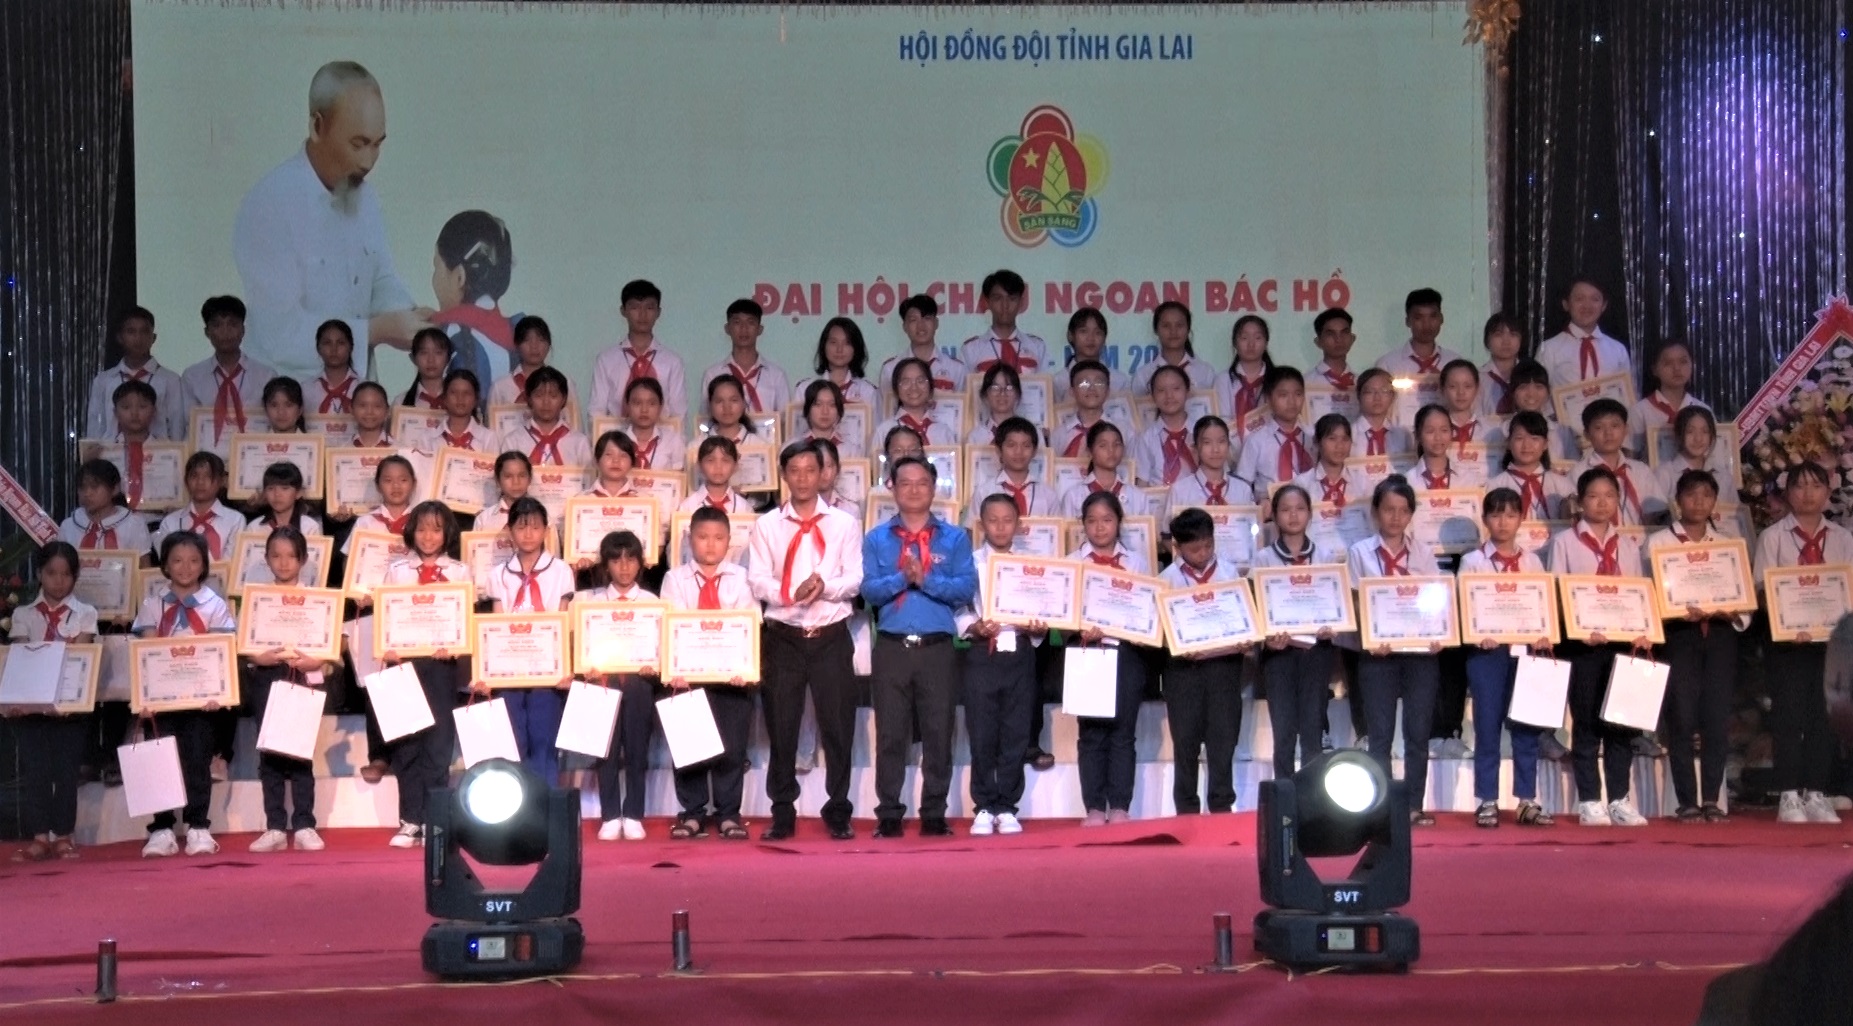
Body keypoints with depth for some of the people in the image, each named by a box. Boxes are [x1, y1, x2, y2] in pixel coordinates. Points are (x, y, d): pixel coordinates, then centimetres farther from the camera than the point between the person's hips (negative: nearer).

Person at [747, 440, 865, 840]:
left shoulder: (844, 523, 8)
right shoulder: (767, 525, 8)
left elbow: (855, 580, 0)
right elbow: (758, 581, -1)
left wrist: (826, 586, -20)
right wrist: (792, 592, -20)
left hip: (831, 637, 0)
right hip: (784, 637, 0)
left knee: (838, 725, 1)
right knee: (781, 726, 2)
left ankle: (839, 813, 10)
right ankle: (782, 814, 10)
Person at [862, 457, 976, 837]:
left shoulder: (955, 538, 8)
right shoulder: (876, 539, 10)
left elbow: (966, 588, -4)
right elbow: (869, 590, -1)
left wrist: (925, 579, -14)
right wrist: (903, 577, -16)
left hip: (938, 648, 0)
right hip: (892, 647, 0)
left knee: (938, 733, 1)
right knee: (891, 734, 2)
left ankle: (934, 814, 9)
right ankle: (889, 814, 7)